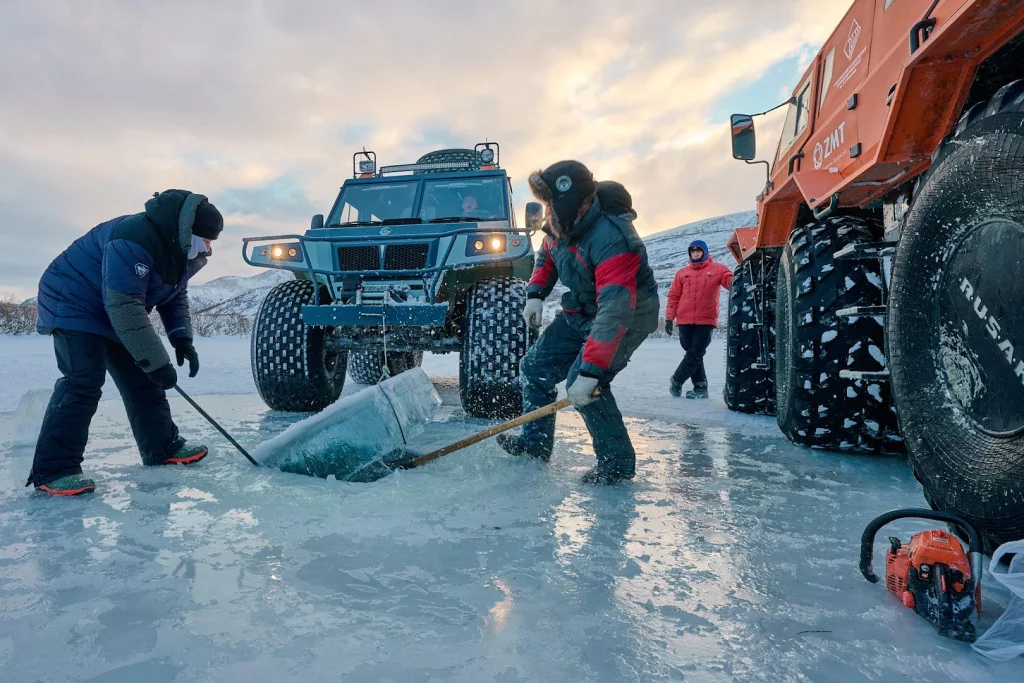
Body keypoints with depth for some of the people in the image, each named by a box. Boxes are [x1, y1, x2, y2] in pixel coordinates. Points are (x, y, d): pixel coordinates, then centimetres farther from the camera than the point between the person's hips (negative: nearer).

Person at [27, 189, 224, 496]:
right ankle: (52, 469, -14)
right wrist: (156, 361, -35)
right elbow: (124, 307, -37)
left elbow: (176, 297, 8)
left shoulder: (182, 250, -3)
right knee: (83, 382, -20)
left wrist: (182, 339, -7)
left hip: (120, 312, 9)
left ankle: (162, 447, 20)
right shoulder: (134, 240, -34)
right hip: (74, 302, -9)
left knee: (141, 381, 8)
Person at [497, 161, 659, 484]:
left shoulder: (611, 240, -36)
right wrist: (536, 293, -3)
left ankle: (617, 461, -4)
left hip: (628, 315, -8)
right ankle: (535, 441, 25)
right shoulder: (562, 226, -9)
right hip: (580, 311, 8)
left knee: (583, 385, -24)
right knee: (535, 368, 6)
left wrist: (590, 371, -44)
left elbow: (614, 314, -41)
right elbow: (547, 256, 14)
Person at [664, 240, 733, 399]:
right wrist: (669, 318, 6)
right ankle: (700, 387, 10)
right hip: (685, 321, 2)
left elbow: (733, 281, -7)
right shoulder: (682, 272, 14)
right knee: (692, 353, 3)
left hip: (706, 321, -2)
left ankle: (676, 380, 10)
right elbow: (673, 296, 12)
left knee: (695, 354, -5)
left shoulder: (717, 269, 7)